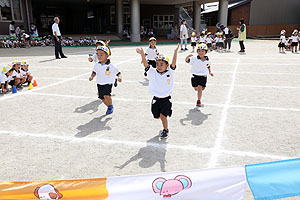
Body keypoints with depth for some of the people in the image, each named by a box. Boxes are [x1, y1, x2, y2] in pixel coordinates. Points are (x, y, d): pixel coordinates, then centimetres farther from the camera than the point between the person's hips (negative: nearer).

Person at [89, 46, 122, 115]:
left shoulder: (110, 66, -13)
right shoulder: (97, 65, -1)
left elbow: (118, 73, -8)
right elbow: (94, 72, 11)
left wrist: (119, 77, -28)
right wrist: (91, 77, -8)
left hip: (108, 83, -5)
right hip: (100, 84, 5)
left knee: (106, 95, -25)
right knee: (102, 98, 11)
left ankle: (111, 106, 3)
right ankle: (109, 107, 37)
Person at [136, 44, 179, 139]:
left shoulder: (169, 72, -7)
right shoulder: (153, 72, -4)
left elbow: (173, 63, -21)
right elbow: (145, 64, -16)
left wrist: (175, 52, -34)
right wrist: (142, 54, -31)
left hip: (166, 99, -3)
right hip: (156, 99, 3)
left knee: (163, 115, -8)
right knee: (157, 116, 13)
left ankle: (166, 130, 17)